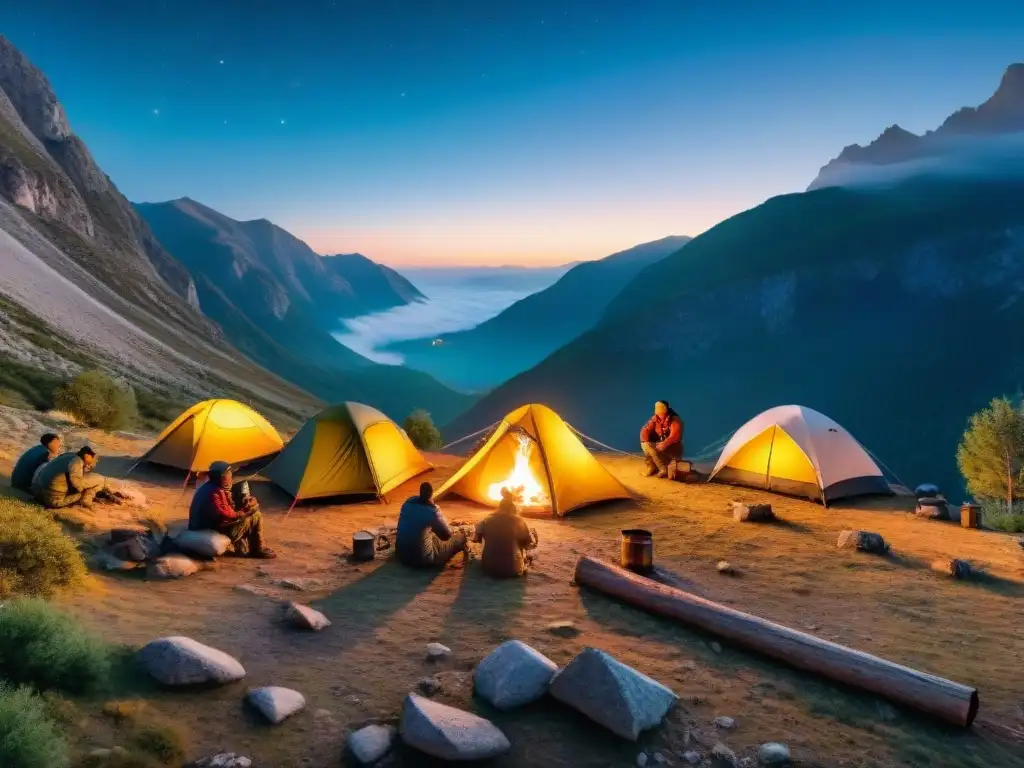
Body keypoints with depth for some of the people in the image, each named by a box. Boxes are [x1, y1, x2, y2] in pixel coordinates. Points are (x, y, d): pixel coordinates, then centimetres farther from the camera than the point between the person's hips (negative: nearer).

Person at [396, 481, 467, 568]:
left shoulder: (408, 502, -1)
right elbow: (447, 535, -7)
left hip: (401, 554, 6)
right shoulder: (432, 511, -20)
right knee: (460, 536, 10)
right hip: (421, 560, -6)